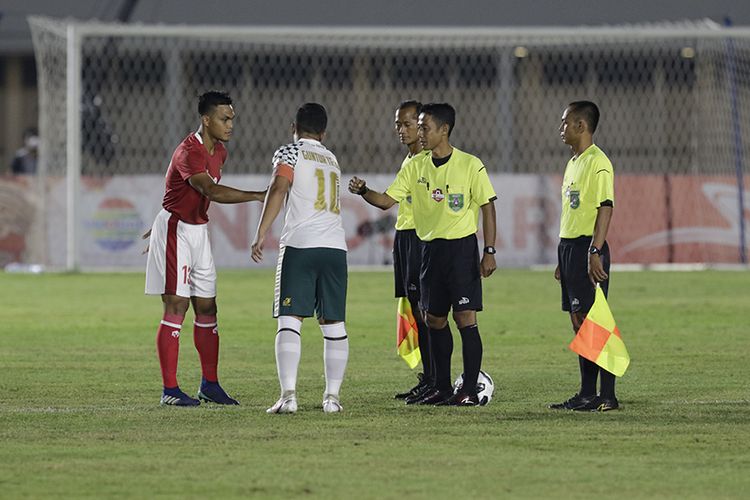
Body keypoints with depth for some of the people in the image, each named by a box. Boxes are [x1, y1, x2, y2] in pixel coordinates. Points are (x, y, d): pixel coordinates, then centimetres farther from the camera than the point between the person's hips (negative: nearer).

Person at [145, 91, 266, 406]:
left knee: (207, 309, 9)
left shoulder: (218, 151, 9)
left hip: (198, 231, 9)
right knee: (176, 307, -10)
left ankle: (210, 385, 16)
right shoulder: (190, 152, -22)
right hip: (175, 230, -9)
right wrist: (258, 196, -40)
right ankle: (170, 390, -8)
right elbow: (212, 192, -36)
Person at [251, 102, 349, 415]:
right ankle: (332, 397, 6)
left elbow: (279, 189, -10)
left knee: (289, 321, -7)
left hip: (300, 245, -5)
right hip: (335, 246, 5)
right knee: (334, 325, 8)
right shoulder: (331, 159, 23)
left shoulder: (290, 152, 5)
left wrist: (261, 233, -11)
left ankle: (288, 396, -18)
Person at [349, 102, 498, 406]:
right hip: (430, 249, 6)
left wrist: (489, 252, -9)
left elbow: (487, 207, -5)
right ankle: (442, 388, 19)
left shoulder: (470, 165, -8)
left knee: (465, 317, -9)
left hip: (462, 247, -6)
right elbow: (387, 201, 4)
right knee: (434, 319, 9)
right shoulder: (416, 167, 6)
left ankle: (470, 390, -5)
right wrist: (364, 192, -16)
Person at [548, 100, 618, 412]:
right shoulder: (573, 163, 18)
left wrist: (595, 251, -25)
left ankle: (607, 396, -9)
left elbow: (605, 208, -19)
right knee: (578, 321, 10)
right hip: (569, 245, 10)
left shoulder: (598, 163, -12)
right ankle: (587, 394, 13)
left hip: (587, 247, -10)